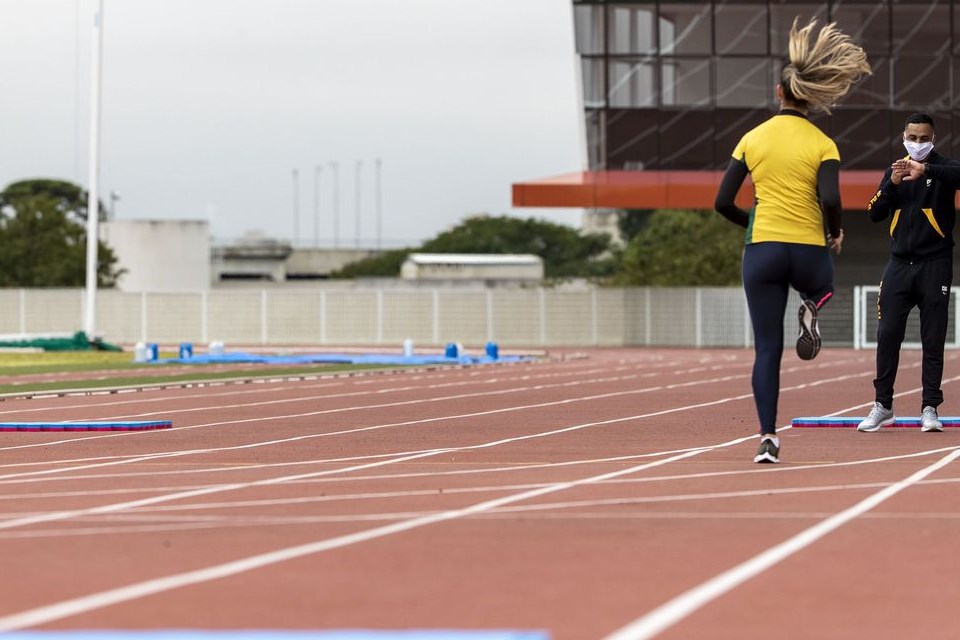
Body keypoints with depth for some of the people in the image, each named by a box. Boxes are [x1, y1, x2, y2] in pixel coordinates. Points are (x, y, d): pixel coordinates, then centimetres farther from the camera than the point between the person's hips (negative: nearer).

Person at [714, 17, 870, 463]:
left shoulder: (752, 139, 4)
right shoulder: (822, 144, -3)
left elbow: (723, 203, 2)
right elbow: (830, 199, -17)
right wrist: (835, 233, 3)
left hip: (762, 251, 1)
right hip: (809, 252, -1)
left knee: (767, 350, 4)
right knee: (821, 289, 36)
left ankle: (767, 438, -8)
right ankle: (811, 310, -1)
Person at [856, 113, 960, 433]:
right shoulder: (893, 171, 12)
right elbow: (875, 213, 4)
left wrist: (925, 170, -40)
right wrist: (892, 184, -12)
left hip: (934, 265, -3)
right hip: (899, 264, 3)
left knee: (933, 339, -2)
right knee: (887, 335, 0)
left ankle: (930, 408, 2)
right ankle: (883, 405, 8)